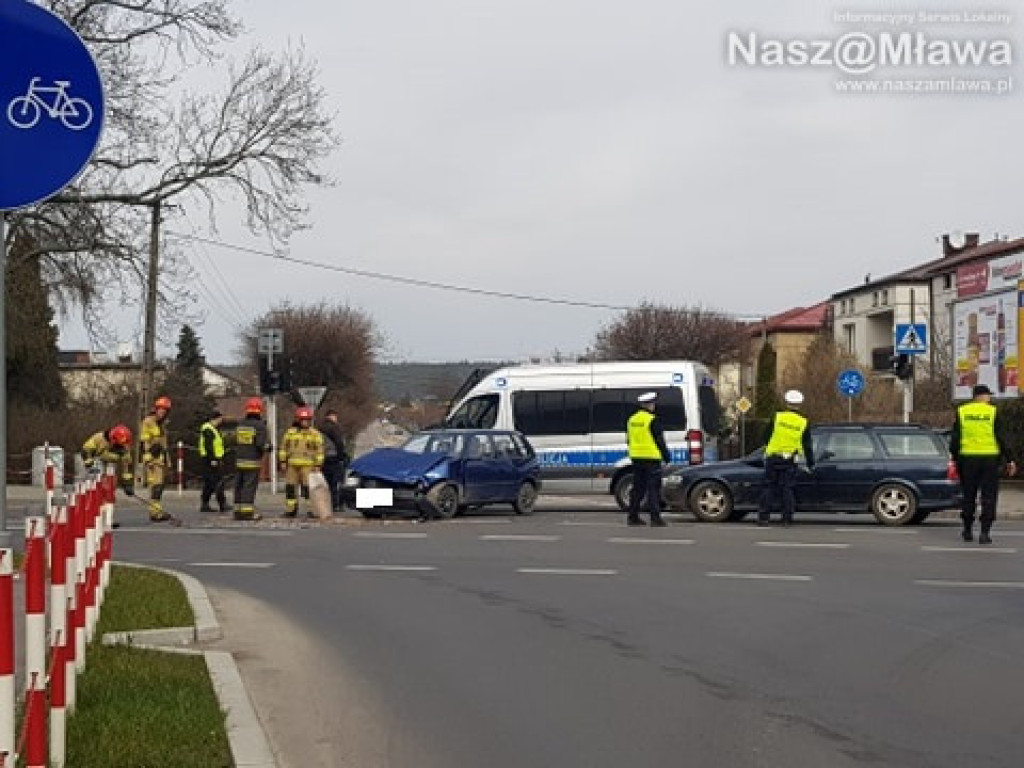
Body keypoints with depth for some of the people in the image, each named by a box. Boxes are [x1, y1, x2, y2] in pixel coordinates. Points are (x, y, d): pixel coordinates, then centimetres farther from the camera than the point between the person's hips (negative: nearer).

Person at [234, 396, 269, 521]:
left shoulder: (241, 424, 9)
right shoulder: (260, 425, -10)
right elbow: (260, 444, -17)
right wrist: (267, 447, 6)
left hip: (239, 460, 6)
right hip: (253, 461, -6)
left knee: (239, 486, 9)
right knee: (250, 486, -5)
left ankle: (238, 511, 11)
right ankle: (247, 512, -8)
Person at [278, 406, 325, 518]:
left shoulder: (314, 433, 5)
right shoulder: (291, 432, 13)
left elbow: (319, 450, 3)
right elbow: (284, 447, 16)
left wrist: (318, 465, -3)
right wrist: (283, 461, 9)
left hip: (307, 465, -4)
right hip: (292, 465, 4)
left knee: (308, 488, -8)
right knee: (290, 487, 4)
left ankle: (311, 510, -5)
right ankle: (290, 509, 13)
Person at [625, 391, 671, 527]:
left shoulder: (632, 420, 11)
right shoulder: (652, 420, -13)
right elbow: (660, 442, -12)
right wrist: (666, 456, -3)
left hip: (636, 458, 7)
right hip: (651, 458, -7)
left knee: (638, 487, 13)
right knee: (653, 488, -5)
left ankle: (632, 516, 14)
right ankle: (655, 518, -8)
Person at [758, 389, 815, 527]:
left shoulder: (777, 417, -2)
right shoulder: (803, 422, 1)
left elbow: (766, 436, 4)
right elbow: (807, 446, 6)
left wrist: (767, 449, 21)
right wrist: (810, 463, 16)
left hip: (773, 458, 0)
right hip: (790, 460, 0)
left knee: (769, 487, 6)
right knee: (787, 489, 4)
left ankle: (763, 517, 3)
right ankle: (787, 519, 1)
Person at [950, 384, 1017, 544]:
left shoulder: (961, 412, 4)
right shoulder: (993, 412, -3)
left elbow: (955, 438, 6)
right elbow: (1001, 438, -4)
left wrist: (955, 458, 16)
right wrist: (1009, 460, 1)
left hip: (968, 459, 2)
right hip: (990, 458, -2)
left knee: (969, 496, 13)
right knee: (988, 497, 1)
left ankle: (967, 531, 19)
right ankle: (985, 532, -5)